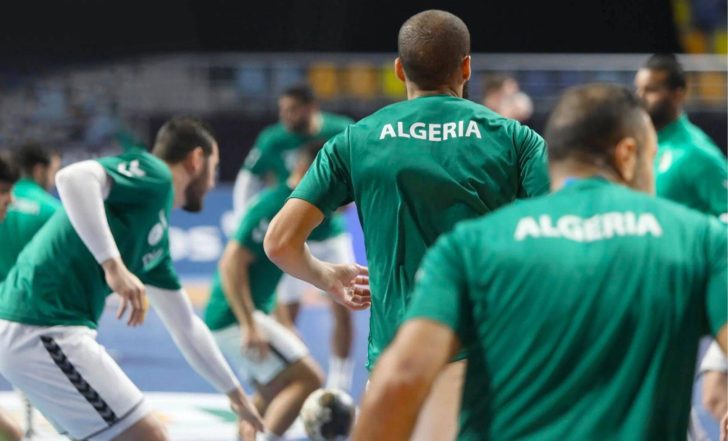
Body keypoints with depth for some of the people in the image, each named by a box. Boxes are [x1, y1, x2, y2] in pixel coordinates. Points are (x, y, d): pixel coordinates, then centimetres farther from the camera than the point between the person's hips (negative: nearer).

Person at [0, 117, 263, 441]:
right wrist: (113, 264, -30)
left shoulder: (157, 237, 22)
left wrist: (235, 394, 39)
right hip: (43, 329, -10)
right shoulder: (153, 174, -4)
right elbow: (74, 176, -24)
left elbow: (186, 327, 32)